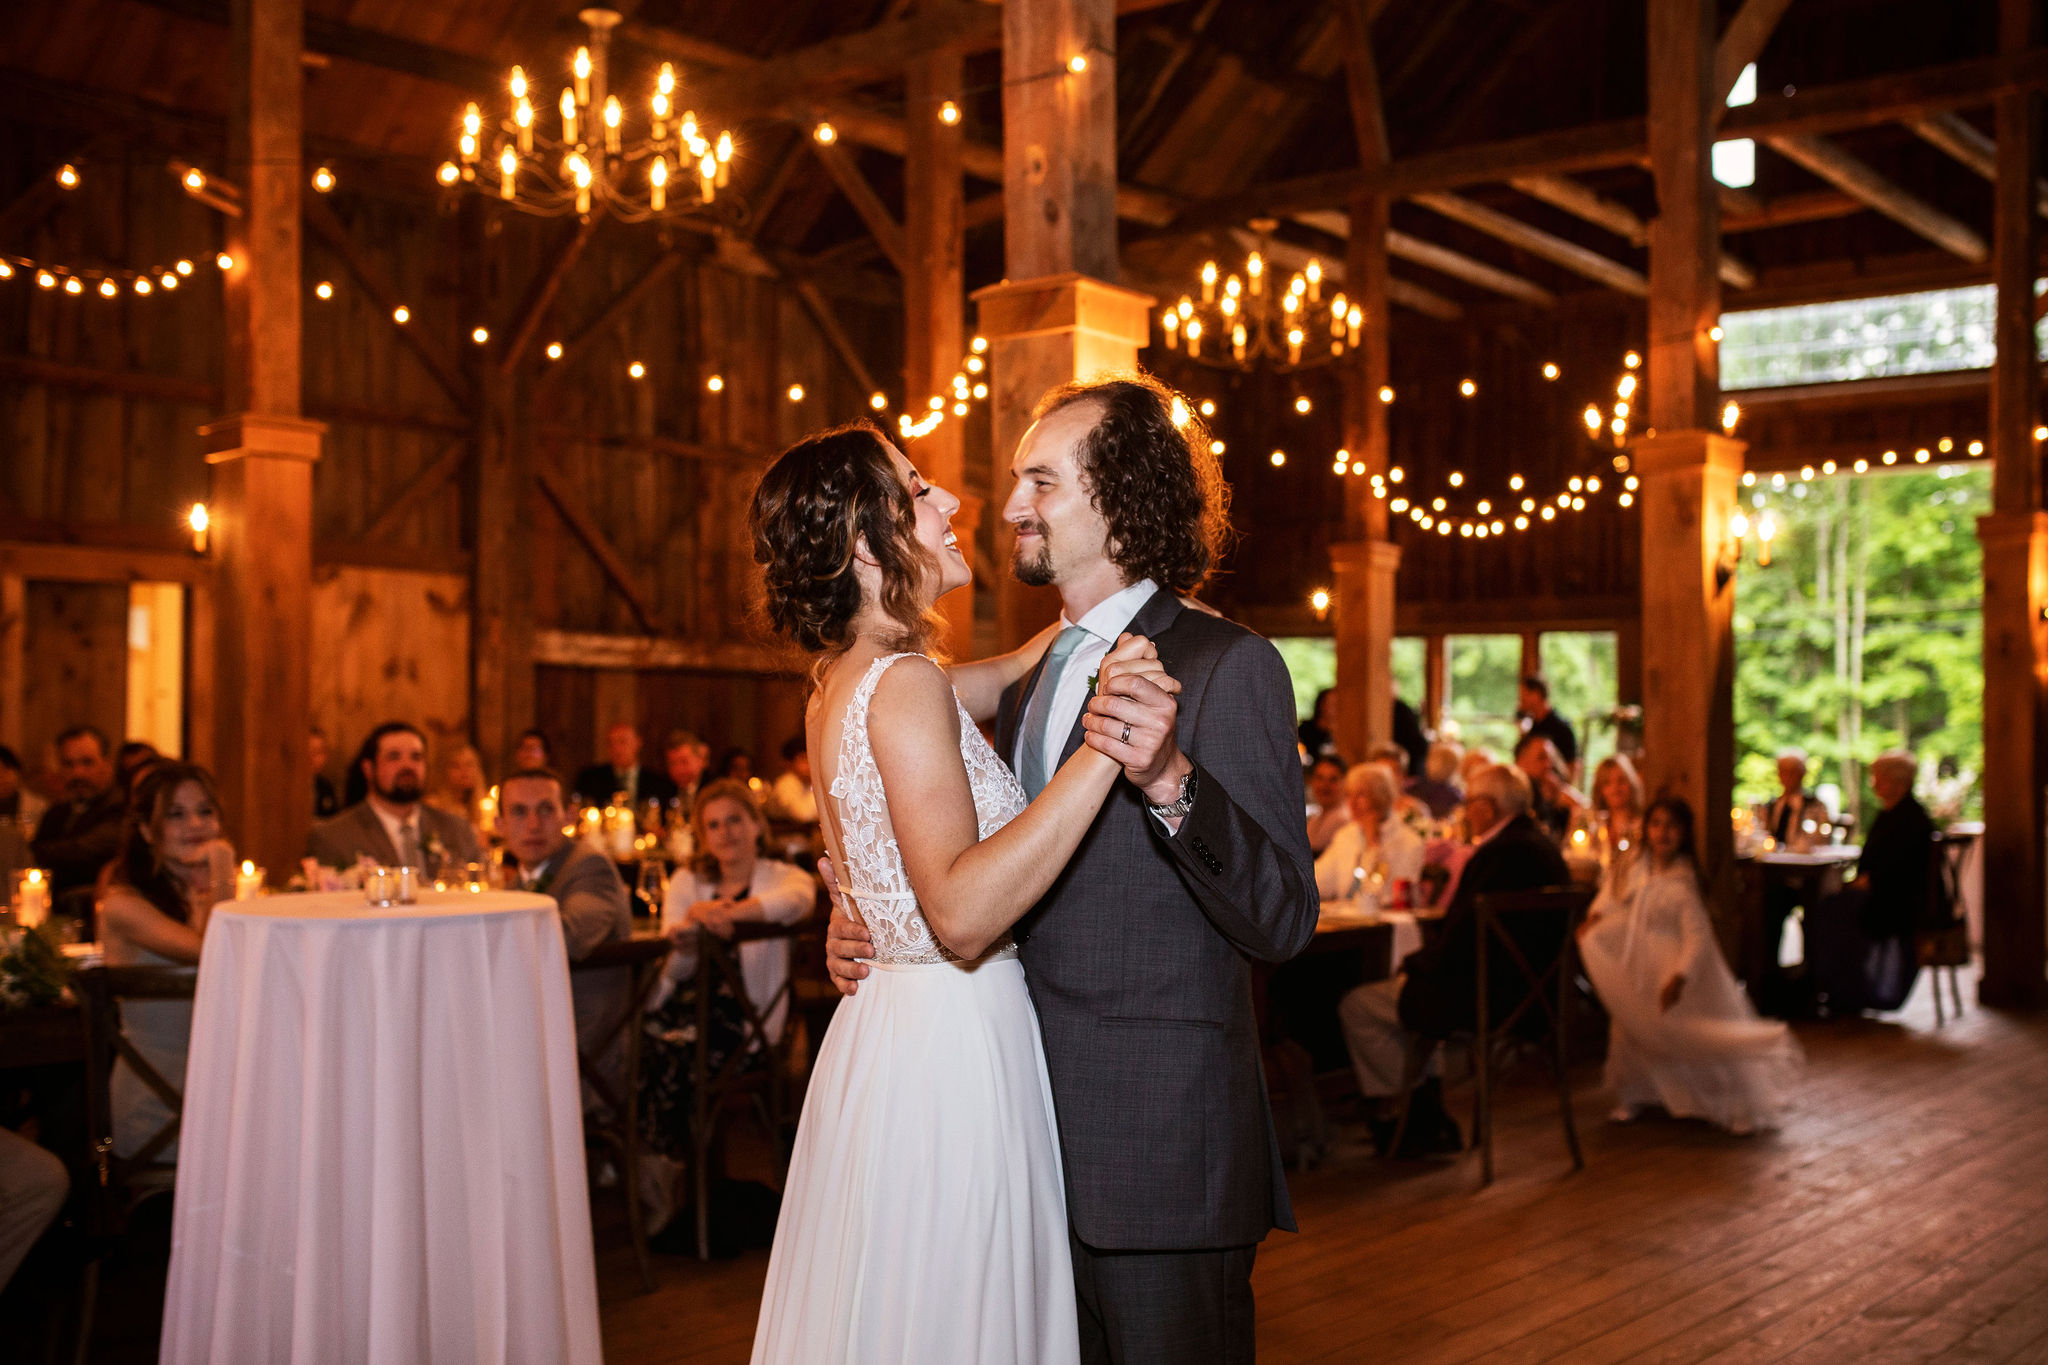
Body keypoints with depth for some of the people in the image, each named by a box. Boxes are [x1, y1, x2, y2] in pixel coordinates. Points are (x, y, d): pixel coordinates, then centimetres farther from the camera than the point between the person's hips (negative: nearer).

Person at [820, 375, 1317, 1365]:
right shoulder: (1027, 682, 13)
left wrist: (1171, 781, -32)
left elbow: (1283, 922, -17)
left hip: (1163, 1163, -7)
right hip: (1037, 1145, 7)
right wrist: (866, 929, 4)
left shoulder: (1226, 666, -11)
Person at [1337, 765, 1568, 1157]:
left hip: (1490, 993, -11)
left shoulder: (1506, 851, -21)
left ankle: (1424, 1119, 7)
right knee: (1406, 989, 30)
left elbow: (1465, 936, -23)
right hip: (1521, 986, 11)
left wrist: (1416, 967, -6)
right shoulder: (1535, 841, 11)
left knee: (1356, 1007, -4)